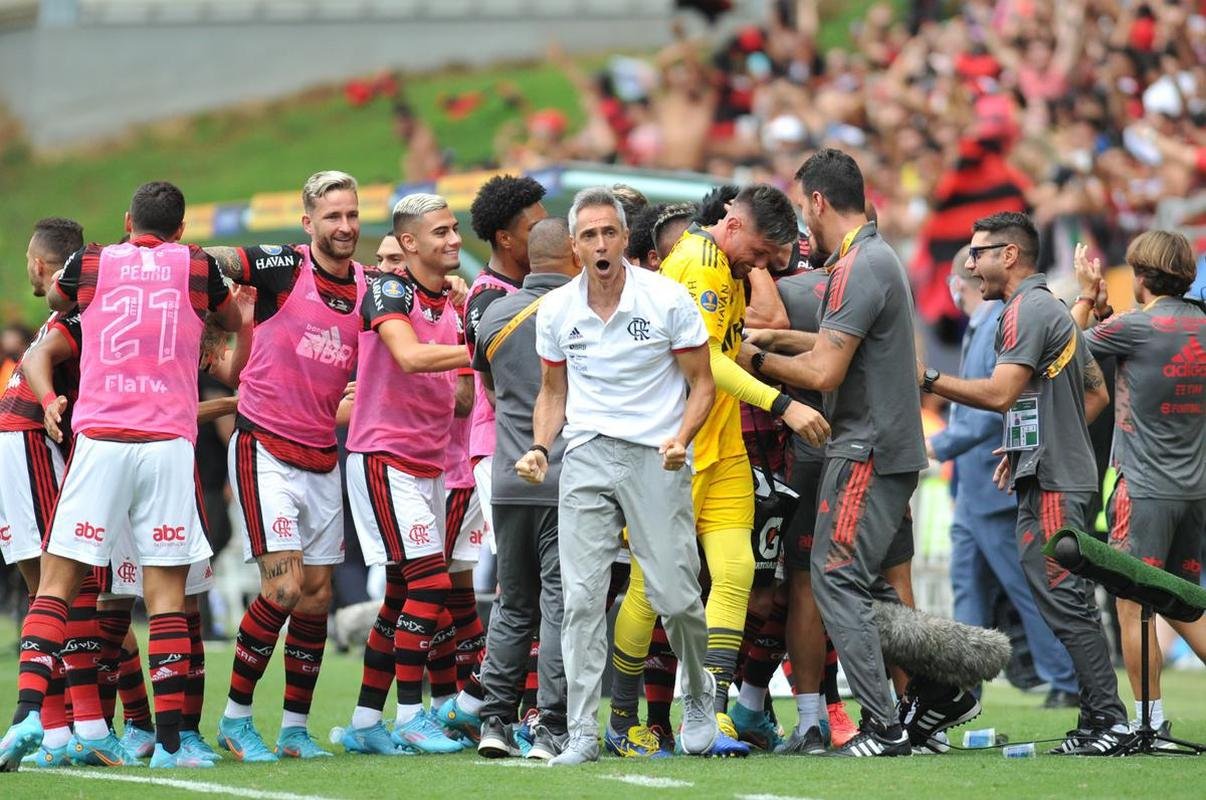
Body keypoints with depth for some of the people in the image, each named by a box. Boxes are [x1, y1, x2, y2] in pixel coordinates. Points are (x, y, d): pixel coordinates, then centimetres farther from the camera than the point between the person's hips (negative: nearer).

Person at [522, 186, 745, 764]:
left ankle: (699, 711, 21)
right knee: (581, 598, -7)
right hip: (587, 459, 2)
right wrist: (540, 448, 1)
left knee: (678, 599, -4)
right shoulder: (556, 311, 5)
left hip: (656, 458, -2)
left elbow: (702, 383, 1)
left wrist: (681, 438, -16)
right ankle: (581, 734, -3)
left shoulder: (667, 300, -5)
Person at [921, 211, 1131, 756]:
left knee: (1065, 603, -11)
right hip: (1060, 476, 10)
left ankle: (1109, 722, -13)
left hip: (1049, 485, -10)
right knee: (1069, 605, 10)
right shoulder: (1054, 310, 21)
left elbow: (1000, 394, -21)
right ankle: (1100, 726, 9)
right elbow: (1097, 394, 27)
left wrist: (929, 381, -15)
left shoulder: (1027, 310, -11)